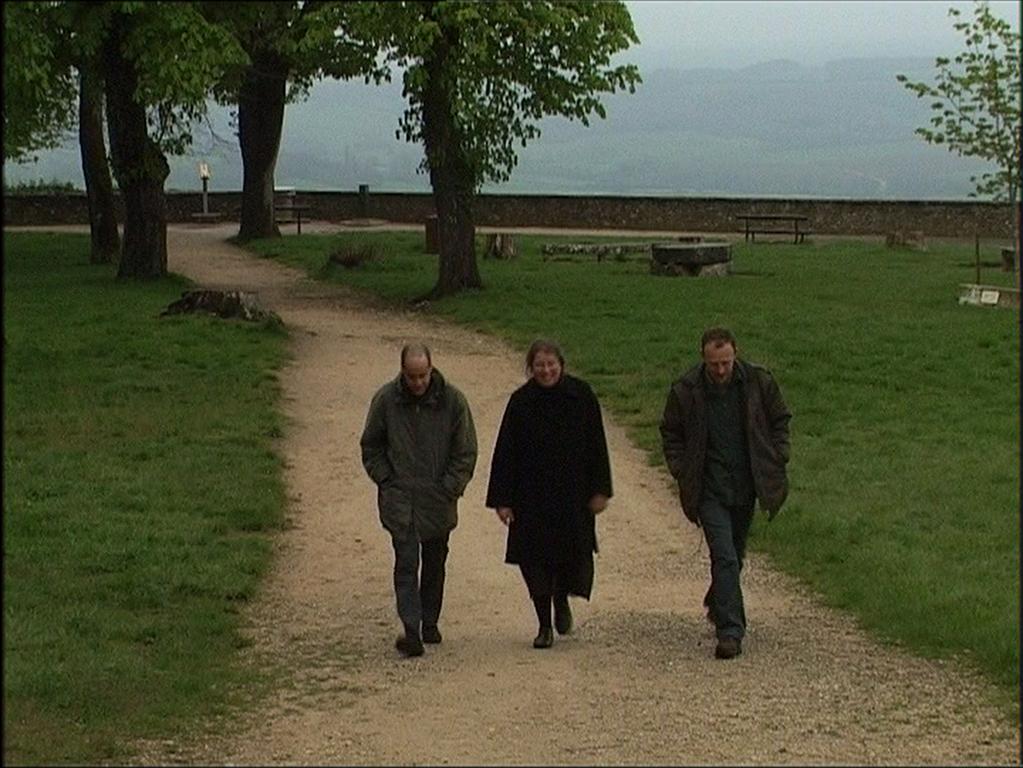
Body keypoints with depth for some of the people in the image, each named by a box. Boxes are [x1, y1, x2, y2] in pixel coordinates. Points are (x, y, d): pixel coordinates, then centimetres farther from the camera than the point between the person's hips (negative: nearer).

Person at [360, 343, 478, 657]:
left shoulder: (452, 400, -5)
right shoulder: (385, 399, -5)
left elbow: (466, 451, 3)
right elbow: (370, 446, 9)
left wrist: (450, 488, -3)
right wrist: (386, 481, 0)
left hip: (439, 501, 2)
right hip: (399, 499, -1)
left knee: (434, 564, 12)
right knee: (406, 562, -12)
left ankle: (430, 624, 26)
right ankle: (411, 630, -17)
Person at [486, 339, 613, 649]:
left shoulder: (582, 396, -2)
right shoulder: (521, 402, -4)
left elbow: (597, 446, 3)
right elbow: (505, 452, -2)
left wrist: (600, 490, 0)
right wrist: (502, 499, -6)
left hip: (574, 494, 0)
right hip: (532, 497, 0)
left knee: (576, 554, -3)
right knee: (536, 559, 0)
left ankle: (561, 600, 31)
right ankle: (544, 626, 16)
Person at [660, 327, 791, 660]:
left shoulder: (759, 382, -5)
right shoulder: (685, 391, -9)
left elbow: (779, 421, 9)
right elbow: (670, 435, 5)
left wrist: (776, 463, 1)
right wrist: (683, 474, -4)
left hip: (747, 485, 3)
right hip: (710, 490, -3)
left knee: (735, 555, 17)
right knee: (725, 557, -13)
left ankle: (717, 605, 44)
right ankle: (730, 632, -12)